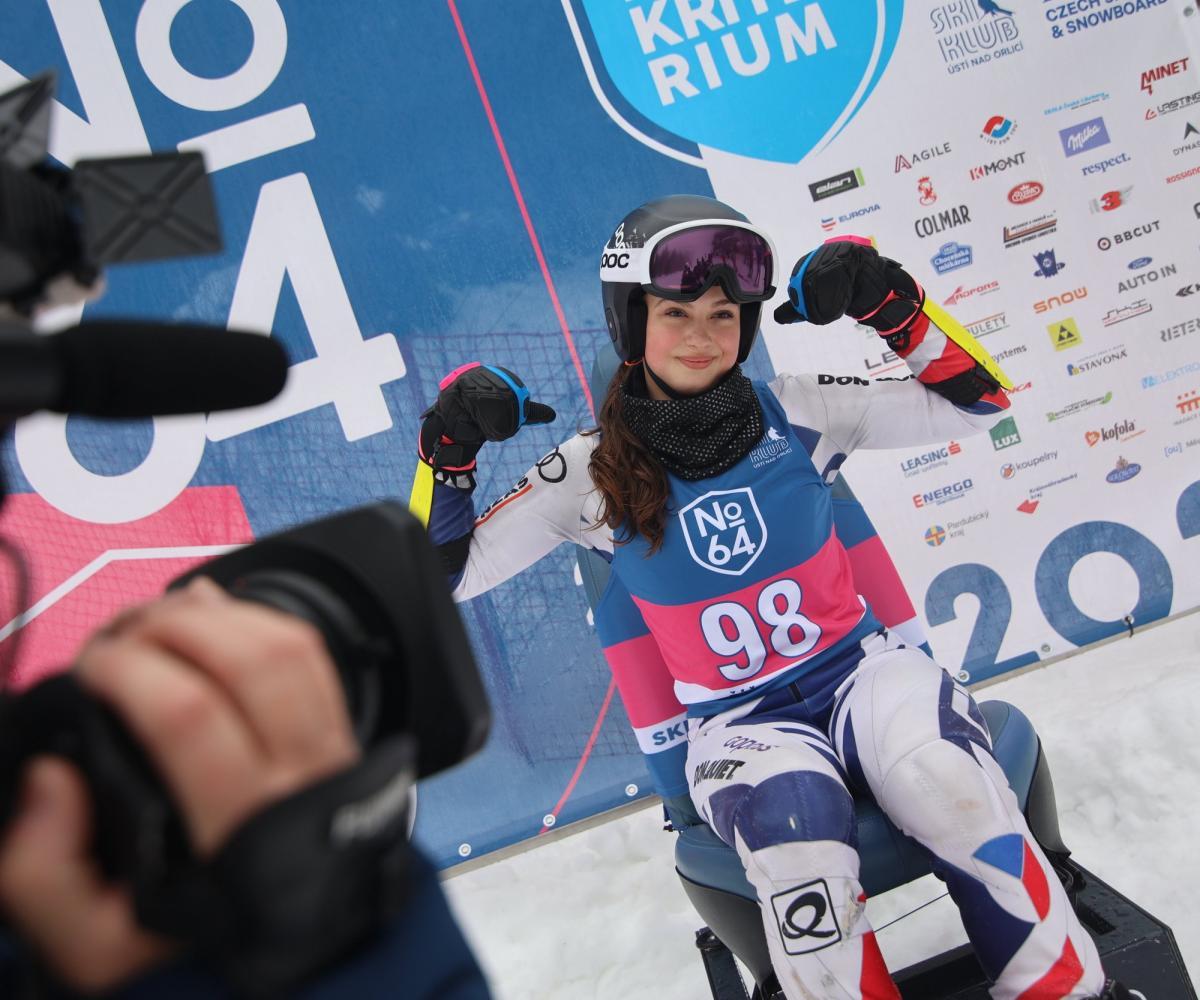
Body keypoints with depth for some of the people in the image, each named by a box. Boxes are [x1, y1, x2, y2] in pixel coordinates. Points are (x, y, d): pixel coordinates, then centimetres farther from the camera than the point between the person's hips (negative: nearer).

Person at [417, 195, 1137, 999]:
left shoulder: (796, 412, 0)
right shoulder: (592, 473, -2)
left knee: (959, 797, -33)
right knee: (796, 842, -36)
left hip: (859, 666, 1)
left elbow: (977, 402, 3)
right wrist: (449, 445, -15)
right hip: (738, 721, -1)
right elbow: (436, 575, 0)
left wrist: (888, 301, -11)